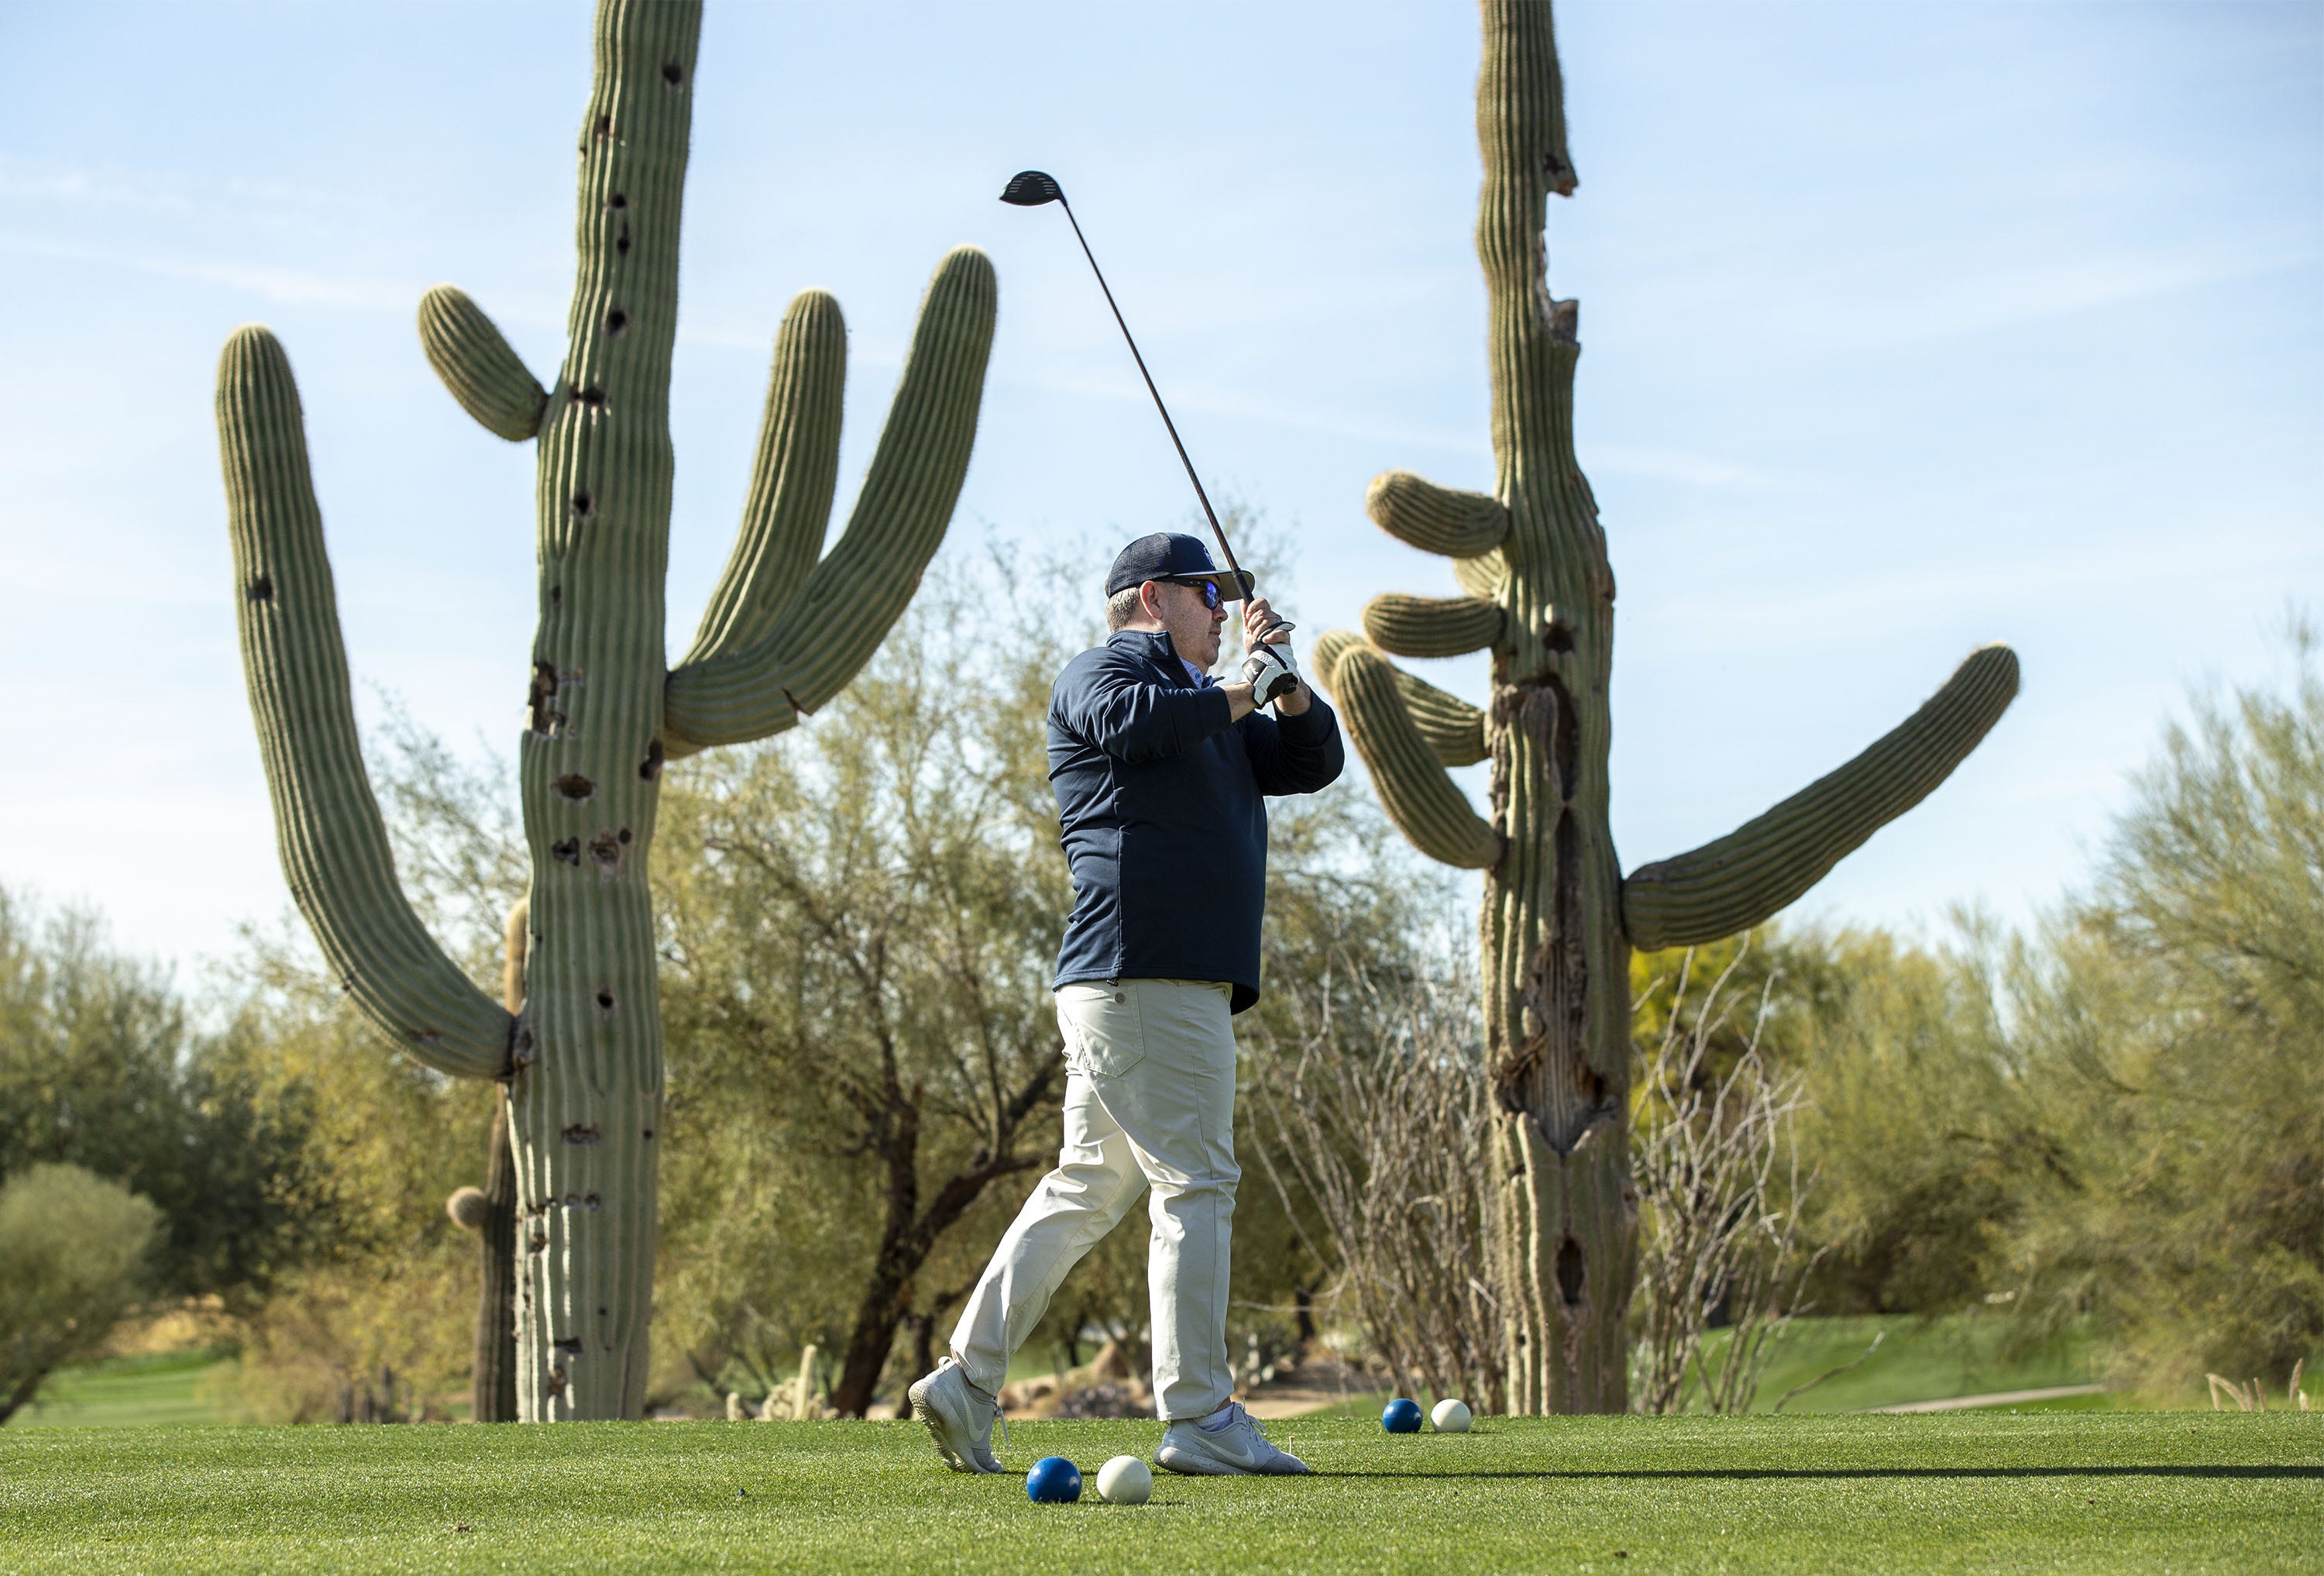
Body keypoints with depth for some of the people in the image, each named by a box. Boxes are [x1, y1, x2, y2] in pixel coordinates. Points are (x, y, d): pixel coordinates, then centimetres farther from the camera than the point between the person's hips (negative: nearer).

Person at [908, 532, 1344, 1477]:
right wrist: (1244, 690, -10)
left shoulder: (1207, 709, 29)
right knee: (1195, 1186, -9)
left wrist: (1283, 682, 10)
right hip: (1143, 973, -10)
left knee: (1087, 1188, 9)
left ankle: (967, 1381, 11)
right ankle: (1200, 1420, -8)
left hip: (1185, 981, 10)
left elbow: (1315, 761, 29)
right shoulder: (1105, 669, 2)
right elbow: (1126, 722, -22)